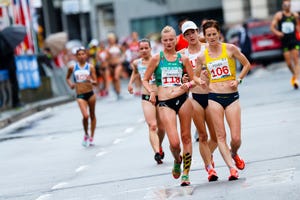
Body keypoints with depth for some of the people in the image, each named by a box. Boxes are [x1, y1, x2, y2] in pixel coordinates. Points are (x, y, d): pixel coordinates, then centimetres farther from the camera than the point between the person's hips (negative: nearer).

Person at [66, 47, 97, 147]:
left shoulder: (90, 67, 1)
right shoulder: (72, 67, 3)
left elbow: (95, 82, 0)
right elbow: (67, 78, 20)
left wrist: (91, 81, -22)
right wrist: (70, 84, 0)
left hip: (90, 93, 1)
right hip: (80, 95, -1)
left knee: (92, 115, 10)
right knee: (85, 116, -15)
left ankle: (91, 137, 22)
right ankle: (86, 135, 9)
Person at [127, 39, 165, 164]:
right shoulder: (136, 63, 7)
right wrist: (131, 82, 17)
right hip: (147, 98, 1)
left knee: (161, 127, 11)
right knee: (152, 126, -16)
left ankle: (159, 147, 38)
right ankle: (157, 153, -26)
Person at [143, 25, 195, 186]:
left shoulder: (183, 59, 9)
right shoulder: (156, 58, 3)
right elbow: (145, 80, 7)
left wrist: (188, 85, -8)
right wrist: (151, 92, -10)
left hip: (183, 99, 2)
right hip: (165, 103, -2)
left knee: (186, 137, 5)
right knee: (174, 142, -12)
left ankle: (186, 173, 17)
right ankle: (177, 161, 22)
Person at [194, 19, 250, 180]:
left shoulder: (230, 49, -1)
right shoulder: (202, 56, 3)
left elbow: (246, 65, 9)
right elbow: (195, 75, 15)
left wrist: (238, 80, -2)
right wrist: (198, 80, -7)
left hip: (232, 96, -1)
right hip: (214, 98, 1)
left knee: (236, 138, -3)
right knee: (220, 136, -7)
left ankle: (233, 154, 30)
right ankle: (232, 168, -5)